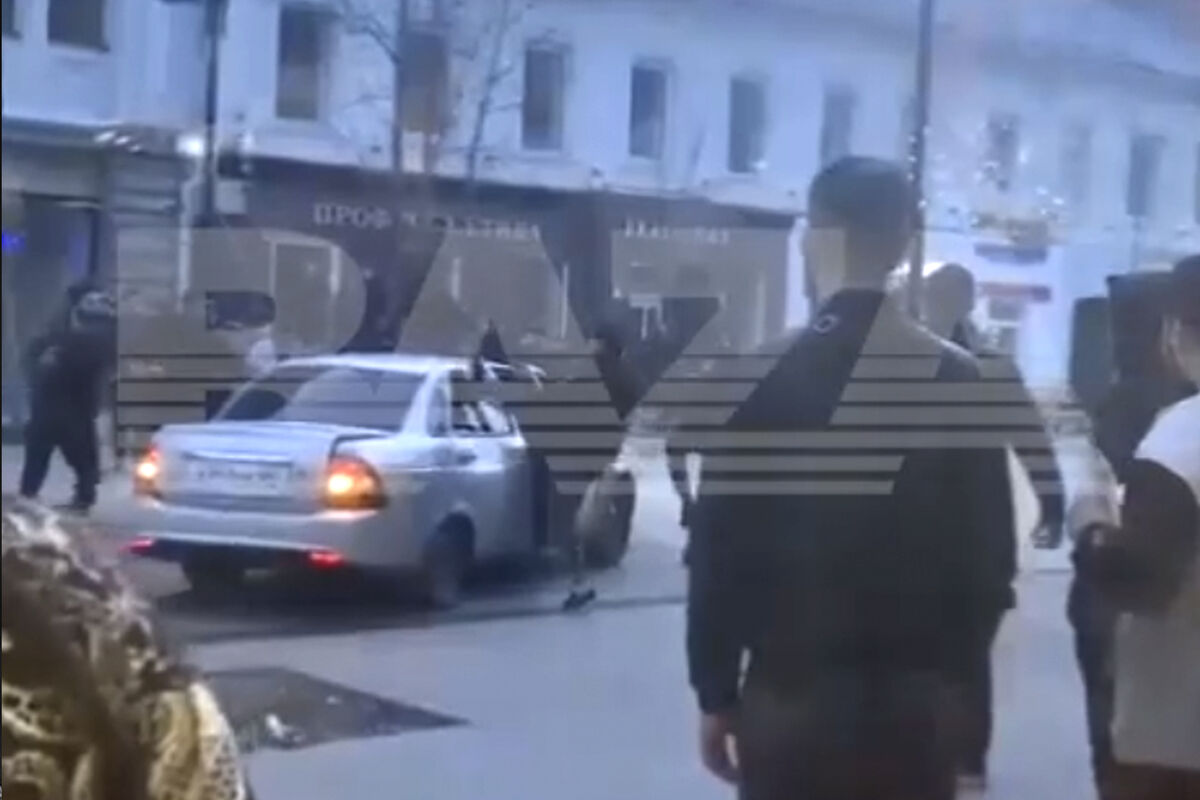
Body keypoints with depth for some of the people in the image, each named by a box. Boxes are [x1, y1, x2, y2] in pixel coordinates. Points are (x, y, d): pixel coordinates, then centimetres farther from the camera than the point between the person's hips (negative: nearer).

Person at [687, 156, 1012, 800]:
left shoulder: (758, 380, -8)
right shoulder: (959, 381, 0)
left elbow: (719, 550, -7)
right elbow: (988, 552, 1)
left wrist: (715, 694, 2)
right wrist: (941, 662, 13)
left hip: (789, 696, -2)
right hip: (913, 700, 2)